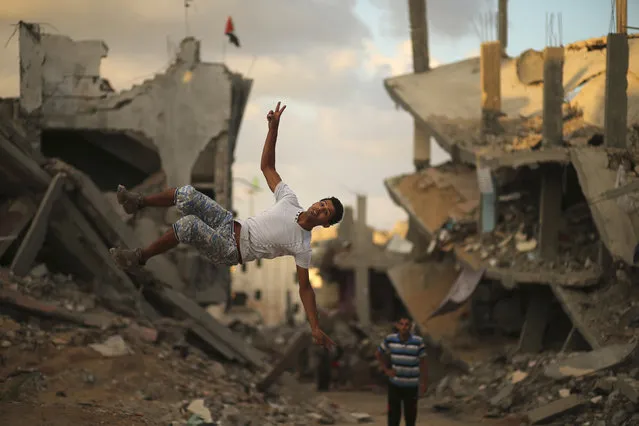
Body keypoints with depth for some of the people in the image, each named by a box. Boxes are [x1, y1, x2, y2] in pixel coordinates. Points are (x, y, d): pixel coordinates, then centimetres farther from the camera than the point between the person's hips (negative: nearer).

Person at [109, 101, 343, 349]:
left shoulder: (302, 246, -13)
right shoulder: (290, 201, 0)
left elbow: (305, 287, -11)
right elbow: (267, 166, 6)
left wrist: (316, 328, -21)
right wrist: (273, 127, -6)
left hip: (231, 252, -6)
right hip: (231, 224, 6)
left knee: (189, 225, -30)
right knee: (187, 194, -12)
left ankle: (140, 258, -12)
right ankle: (139, 202, 13)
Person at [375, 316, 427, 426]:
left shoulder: (418, 341, -12)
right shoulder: (390, 339, -8)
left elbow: (423, 362, -4)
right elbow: (378, 354, 9)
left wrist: (424, 383, -4)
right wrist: (386, 370, 0)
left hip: (411, 386, -1)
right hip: (394, 384, 1)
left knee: (410, 415, 8)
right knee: (394, 415, 2)